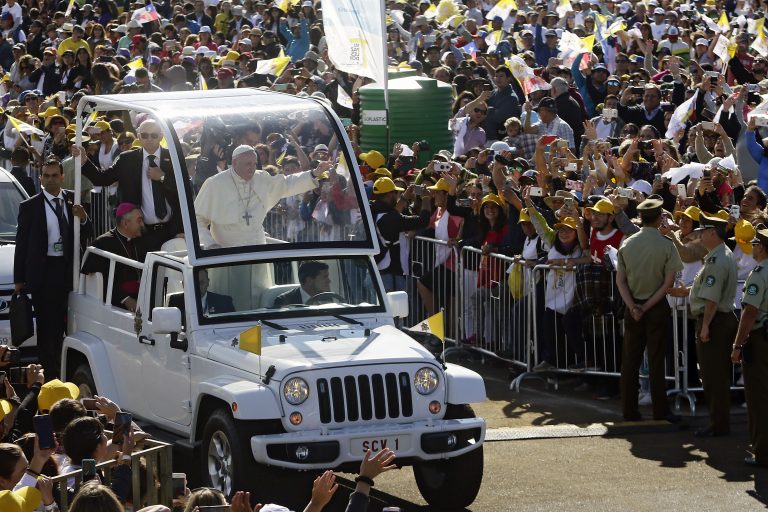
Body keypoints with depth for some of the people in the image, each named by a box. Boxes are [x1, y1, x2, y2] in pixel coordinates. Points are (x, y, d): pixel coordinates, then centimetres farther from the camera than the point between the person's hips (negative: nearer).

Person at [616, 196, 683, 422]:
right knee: (656, 359, 1)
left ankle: (629, 410, 9)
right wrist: (648, 306, -10)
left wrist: (633, 306, -8)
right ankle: (660, 410, 3)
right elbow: (669, 282, -13)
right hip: (657, 307, -3)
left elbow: (620, 280, -3)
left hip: (633, 306, 3)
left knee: (630, 359, 7)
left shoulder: (627, 244, -1)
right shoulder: (666, 245, -10)